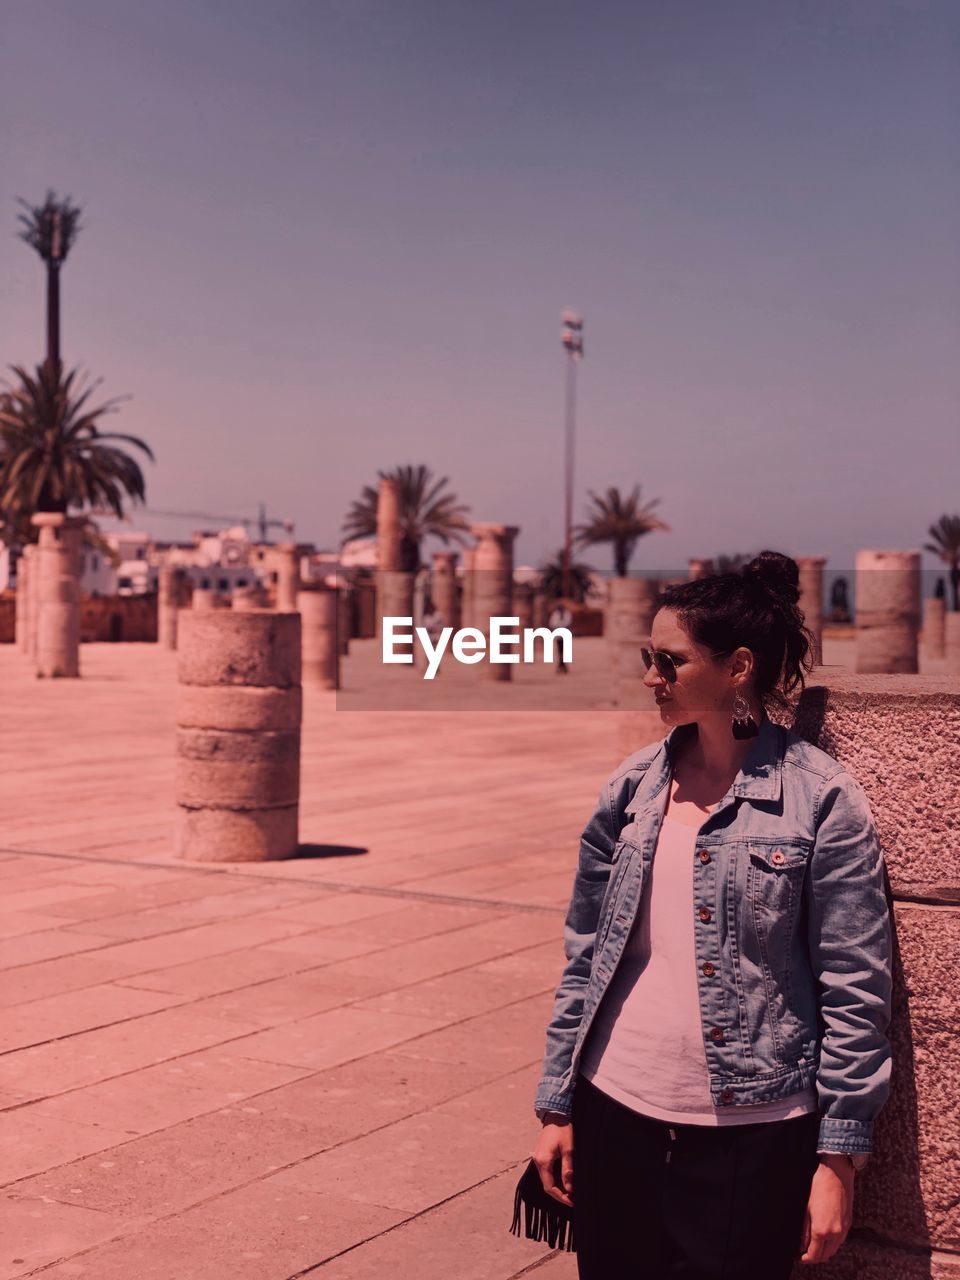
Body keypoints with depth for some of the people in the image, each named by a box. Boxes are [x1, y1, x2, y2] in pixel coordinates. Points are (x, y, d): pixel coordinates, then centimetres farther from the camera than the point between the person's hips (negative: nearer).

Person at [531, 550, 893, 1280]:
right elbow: (585, 957, 9)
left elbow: (855, 992, -8)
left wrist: (839, 1156, -9)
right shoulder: (631, 788, 3)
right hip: (615, 1113, 4)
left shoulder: (822, 801, -9)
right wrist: (557, 1106, 8)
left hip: (750, 1132, -4)